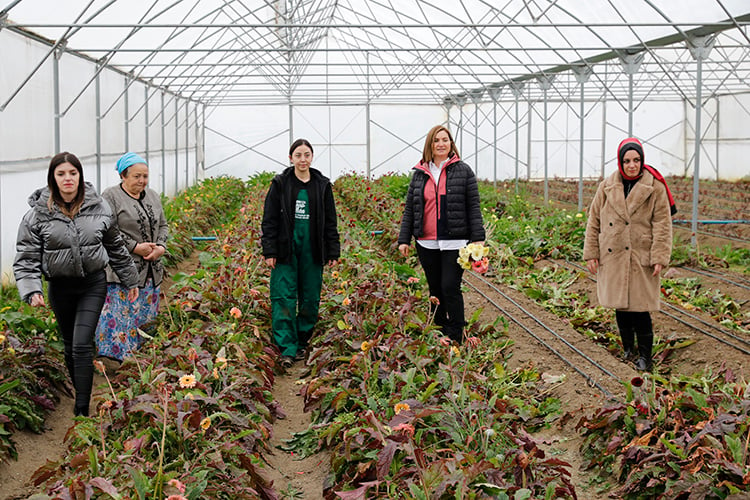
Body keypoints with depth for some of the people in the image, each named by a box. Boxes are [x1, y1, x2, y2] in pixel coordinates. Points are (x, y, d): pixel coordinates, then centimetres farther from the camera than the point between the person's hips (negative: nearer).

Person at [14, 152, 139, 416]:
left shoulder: (99, 208, -2)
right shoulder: (38, 214, -7)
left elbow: (116, 248, 10)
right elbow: (27, 258, -7)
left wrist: (130, 280, 16)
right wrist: (32, 290, -20)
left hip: (93, 285, -1)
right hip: (60, 287, 1)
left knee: (82, 345, -10)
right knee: (70, 345, 15)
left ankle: (82, 410, -7)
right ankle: (79, 393, 37)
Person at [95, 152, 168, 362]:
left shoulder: (152, 196, 14)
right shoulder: (111, 197, -7)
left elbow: (163, 226, 19)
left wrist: (161, 247, -1)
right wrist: (135, 247, -17)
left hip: (151, 270, 7)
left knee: (146, 314, 10)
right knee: (121, 313, -9)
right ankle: (114, 356, -4)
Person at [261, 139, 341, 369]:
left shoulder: (322, 185, 7)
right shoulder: (280, 184, 1)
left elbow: (330, 222, 10)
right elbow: (270, 219, 0)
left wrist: (333, 252, 5)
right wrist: (269, 251, -6)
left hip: (312, 250, 2)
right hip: (287, 249, -2)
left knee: (310, 298, 6)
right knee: (284, 298, -8)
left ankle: (302, 343, 20)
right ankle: (287, 349, -9)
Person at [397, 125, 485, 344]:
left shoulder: (463, 171, 2)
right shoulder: (419, 174, 11)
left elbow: (473, 207, 0)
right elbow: (409, 208, 13)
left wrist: (478, 238, -7)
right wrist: (404, 239, 7)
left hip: (454, 242, -4)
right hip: (427, 243, 4)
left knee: (450, 287, -10)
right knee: (435, 290, 10)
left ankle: (455, 339, -3)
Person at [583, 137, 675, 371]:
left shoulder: (655, 188, -3)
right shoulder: (607, 187, 5)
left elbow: (663, 224, -4)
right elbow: (594, 220, 9)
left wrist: (660, 257, -11)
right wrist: (591, 253, 5)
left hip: (641, 258, -3)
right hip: (613, 256, 3)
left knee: (639, 308, -4)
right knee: (620, 307, 11)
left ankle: (644, 356, 8)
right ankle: (627, 348, 28)